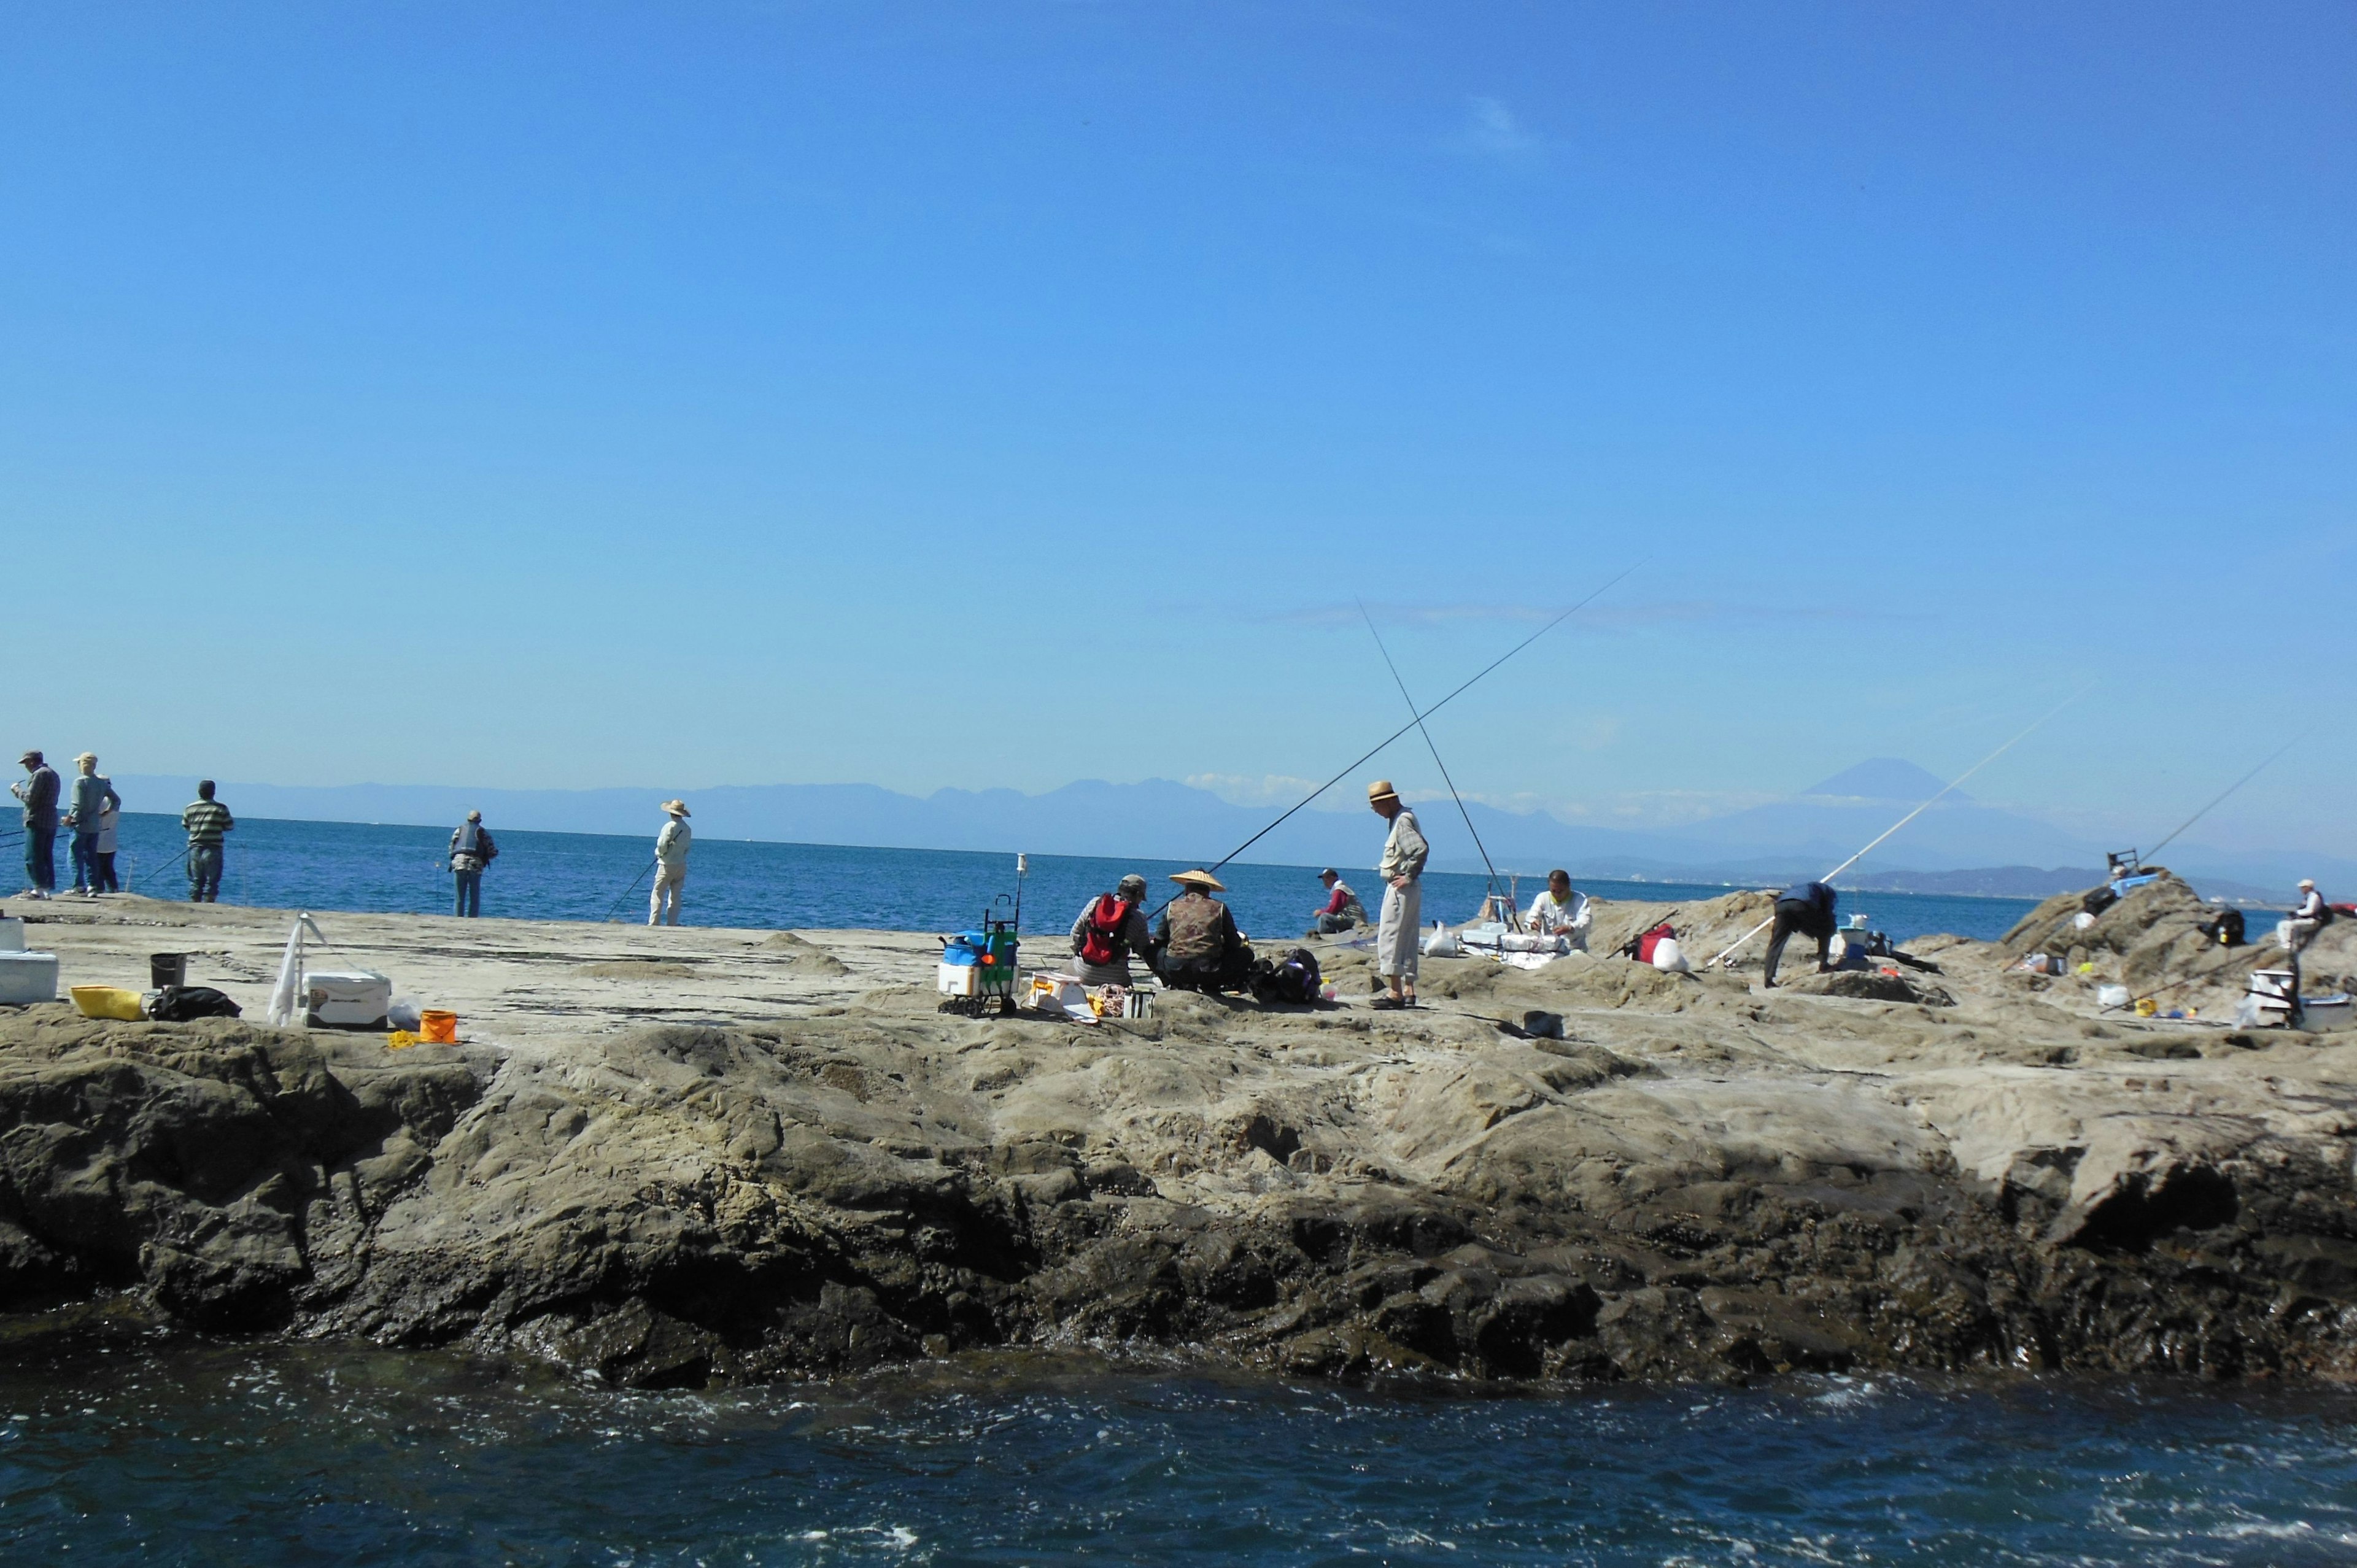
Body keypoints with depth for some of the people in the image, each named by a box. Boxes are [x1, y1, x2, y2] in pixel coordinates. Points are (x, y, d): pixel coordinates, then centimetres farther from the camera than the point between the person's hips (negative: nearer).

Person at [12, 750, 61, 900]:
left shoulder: (39, 774, -12)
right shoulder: (53, 773, 18)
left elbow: (30, 799, -17)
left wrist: (17, 790, 0)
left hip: (37, 821, -9)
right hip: (51, 822, 9)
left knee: (33, 858, -7)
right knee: (47, 858, 11)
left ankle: (39, 889, -12)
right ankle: (48, 888, 10)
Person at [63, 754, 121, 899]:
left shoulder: (80, 782, -11)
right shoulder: (102, 783, 9)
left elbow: (78, 805, -18)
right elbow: (116, 800, 13)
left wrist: (69, 818, -8)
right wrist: (106, 812, 18)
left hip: (80, 826, -6)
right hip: (95, 827, 6)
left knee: (76, 856, -1)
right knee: (92, 857, 9)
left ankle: (79, 886, -7)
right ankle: (92, 887, 5)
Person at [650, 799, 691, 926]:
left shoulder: (670, 826, -13)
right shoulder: (687, 829, 8)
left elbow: (662, 846, -16)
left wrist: (658, 853, 3)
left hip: (667, 865, -6)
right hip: (682, 866, 6)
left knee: (658, 895, -2)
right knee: (675, 897, 8)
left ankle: (654, 924, -8)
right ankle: (672, 924, 5)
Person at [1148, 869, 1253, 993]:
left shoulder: (1172, 907, 11)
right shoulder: (1219, 908, 8)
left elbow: (1159, 941, 20)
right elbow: (1234, 944, 15)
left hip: (1175, 969, 1)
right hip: (1209, 972, -1)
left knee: (1150, 950, 31)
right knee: (1246, 954, 22)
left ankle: (1180, 985, 13)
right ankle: (1211, 987, 11)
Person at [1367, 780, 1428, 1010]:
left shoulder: (1403, 821, -16)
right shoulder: (1402, 818, 15)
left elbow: (1422, 849, -29)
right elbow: (1418, 850, 23)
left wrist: (1409, 876, -21)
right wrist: (1409, 876, 13)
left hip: (1400, 888, -11)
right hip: (1405, 889, 11)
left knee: (1389, 938, -10)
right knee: (1407, 940, 13)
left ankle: (1395, 992, -14)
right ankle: (1409, 991, 16)